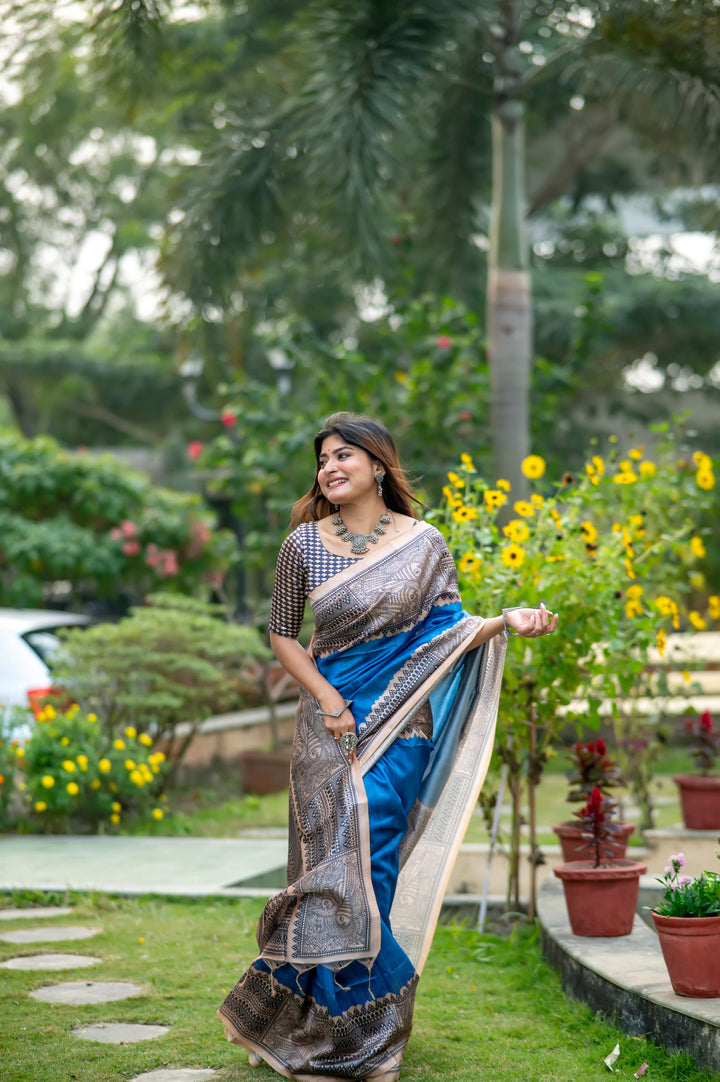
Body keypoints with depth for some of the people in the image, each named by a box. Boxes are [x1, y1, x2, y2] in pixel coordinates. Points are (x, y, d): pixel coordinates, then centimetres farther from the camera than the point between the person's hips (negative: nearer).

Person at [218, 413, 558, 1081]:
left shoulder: (423, 544, 2)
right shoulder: (304, 543, 3)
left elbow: (450, 631, 3)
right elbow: (281, 633, 8)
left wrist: (507, 622, -16)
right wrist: (326, 697, -5)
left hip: (398, 725, -1)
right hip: (330, 722, 1)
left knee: (369, 861, -6)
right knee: (333, 862, -1)